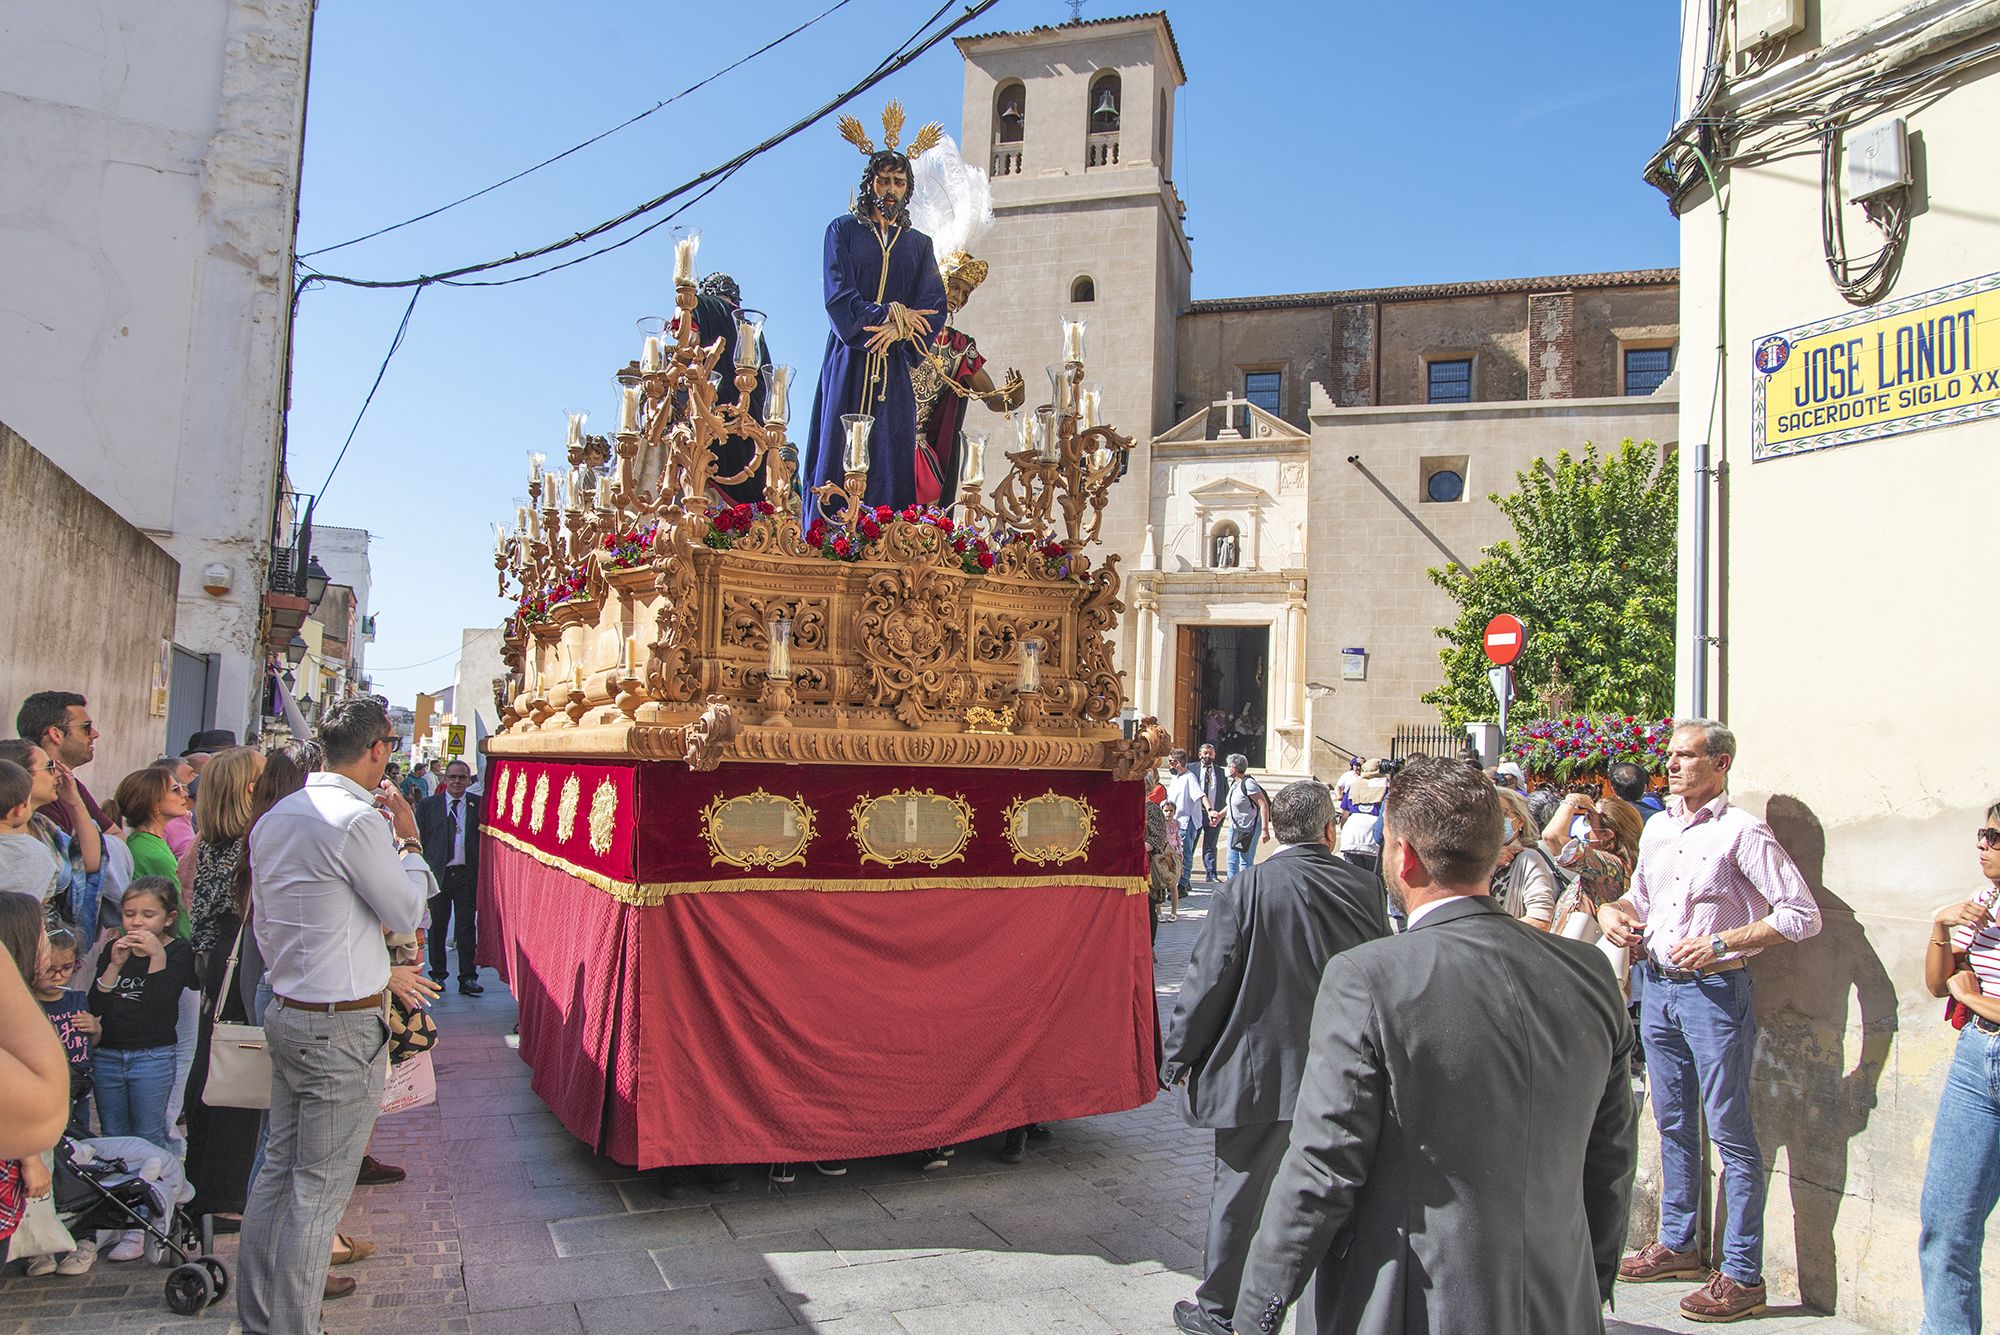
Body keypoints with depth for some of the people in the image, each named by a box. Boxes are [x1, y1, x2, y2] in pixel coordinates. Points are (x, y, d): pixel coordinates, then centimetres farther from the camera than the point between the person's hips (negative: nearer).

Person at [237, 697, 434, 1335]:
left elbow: (263, 918, 16)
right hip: (343, 1025, -9)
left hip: (285, 1012, 9)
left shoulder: (274, 818, 9)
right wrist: (408, 838, 0)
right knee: (319, 1187, 1)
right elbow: (407, 912, -10)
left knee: (279, 1168, 17)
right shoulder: (359, 820, -19)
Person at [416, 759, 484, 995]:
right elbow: (419, 840, 4)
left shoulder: (479, 805, 4)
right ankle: (437, 974, 23)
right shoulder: (427, 805, 5)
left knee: (467, 927, 0)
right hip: (437, 874, 1)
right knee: (437, 927, 10)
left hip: (468, 874, -1)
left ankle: (468, 977, 5)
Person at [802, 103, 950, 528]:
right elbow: (838, 292, -3)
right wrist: (889, 313, -15)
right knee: (838, 454, -8)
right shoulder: (843, 230, 10)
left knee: (890, 460, -5)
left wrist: (897, 328, -14)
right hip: (849, 362, -2)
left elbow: (932, 302, 5)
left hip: (894, 367, 2)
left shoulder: (918, 244, 18)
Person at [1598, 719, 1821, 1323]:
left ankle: (1742, 1275, 7)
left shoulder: (1742, 832, -10)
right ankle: (1678, 1243, 29)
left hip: (1714, 990, -7)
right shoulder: (1656, 827, 12)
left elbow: (1802, 914, -14)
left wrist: (1721, 943, -19)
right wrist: (1613, 908, 4)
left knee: (1729, 1132, -1)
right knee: (1673, 1123, 16)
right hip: (1657, 986, 7)